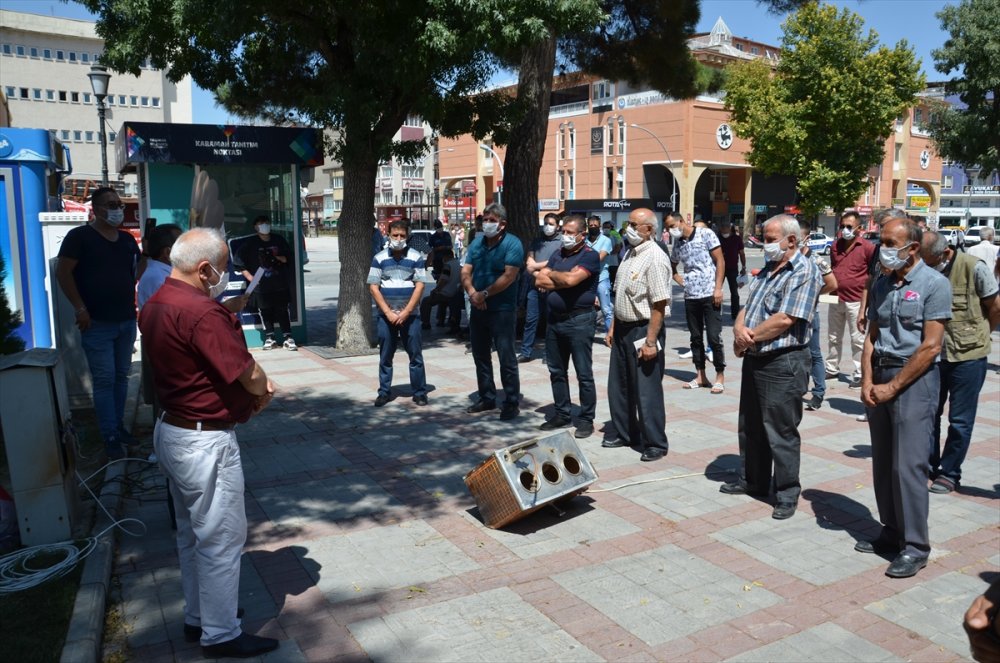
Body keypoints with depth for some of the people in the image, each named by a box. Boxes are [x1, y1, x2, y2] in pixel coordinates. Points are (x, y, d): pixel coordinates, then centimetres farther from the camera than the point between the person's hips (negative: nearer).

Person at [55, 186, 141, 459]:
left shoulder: (127, 239, 12)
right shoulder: (79, 236, -5)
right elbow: (63, 272, -9)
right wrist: (80, 308, -14)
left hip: (127, 321, 6)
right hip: (97, 323, -6)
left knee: (121, 376, 12)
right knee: (104, 380, -4)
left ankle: (119, 425, 23)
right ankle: (110, 436, 3)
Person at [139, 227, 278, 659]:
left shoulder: (154, 305, 5)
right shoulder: (202, 313, -25)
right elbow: (250, 374, -22)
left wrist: (252, 387, 0)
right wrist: (263, 392, 1)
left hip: (171, 430, 10)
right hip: (206, 442, -10)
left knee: (191, 533, 22)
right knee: (221, 539, 4)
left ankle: (197, 617, 37)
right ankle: (220, 635, 17)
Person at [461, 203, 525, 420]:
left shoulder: (512, 244, -9)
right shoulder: (476, 243, 10)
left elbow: (509, 276, -19)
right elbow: (465, 272, 4)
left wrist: (485, 294, -17)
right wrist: (472, 292, -15)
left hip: (502, 310, -7)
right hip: (478, 309, 7)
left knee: (506, 358, -2)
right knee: (480, 355, 14)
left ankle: (511, 403, 8)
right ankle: (487, 398, 27)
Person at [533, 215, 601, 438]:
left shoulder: (589, 256, -8)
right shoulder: (557, 255, 12)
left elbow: (571, 279, -22)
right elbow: (539, 281, 3)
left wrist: (551, 274, -4)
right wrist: (563, 280, -12)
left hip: (579, 320, -7)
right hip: (554, 319, 7)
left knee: (584, 374, 0)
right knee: (557, 371, 14)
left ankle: (586, 419, 10)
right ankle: (562, 414, 26)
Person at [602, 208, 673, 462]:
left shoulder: (655, 258, -18)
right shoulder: (630, 253, 10)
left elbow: (659, 305, -22)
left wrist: (650, 341, -24)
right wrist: (613, 327, 15)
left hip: (643, 330, -9)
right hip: (623, 329, 9)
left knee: (646, 390, 0)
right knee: (619, 386, 17)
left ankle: (655, 443, 14)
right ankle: (623, 433, 33)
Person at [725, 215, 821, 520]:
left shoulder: (804, 272, -13)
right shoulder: (767, 269, 14)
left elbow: (784, 320, -22)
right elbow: (747, 306, 12)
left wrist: (749, 337, -12)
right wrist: (739, 328, -10)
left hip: (783, 362, -9)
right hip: (754, 358, 9)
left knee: (781, 432, 1)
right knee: (750, 425, 18)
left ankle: (787, 494, 15)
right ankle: (752, 480, 34)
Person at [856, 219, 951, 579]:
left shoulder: (934, 284, -8)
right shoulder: (881, 284, 11)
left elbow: (930, 347, -13)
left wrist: (893, 387, -11)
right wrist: (867, 382, 0)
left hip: (914, 379, -6)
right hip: (880, 378, 7)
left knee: (908, 464, -7)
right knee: (883, 463, 11)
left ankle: (915, 545, 5)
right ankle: (892, 531, 24)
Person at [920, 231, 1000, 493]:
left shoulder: (973, 268, -12)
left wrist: (974, 336, 5)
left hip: (968, 356, -4)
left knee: (960, 421, 4)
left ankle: (949, 474, 16)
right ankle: (929, 467, 24)